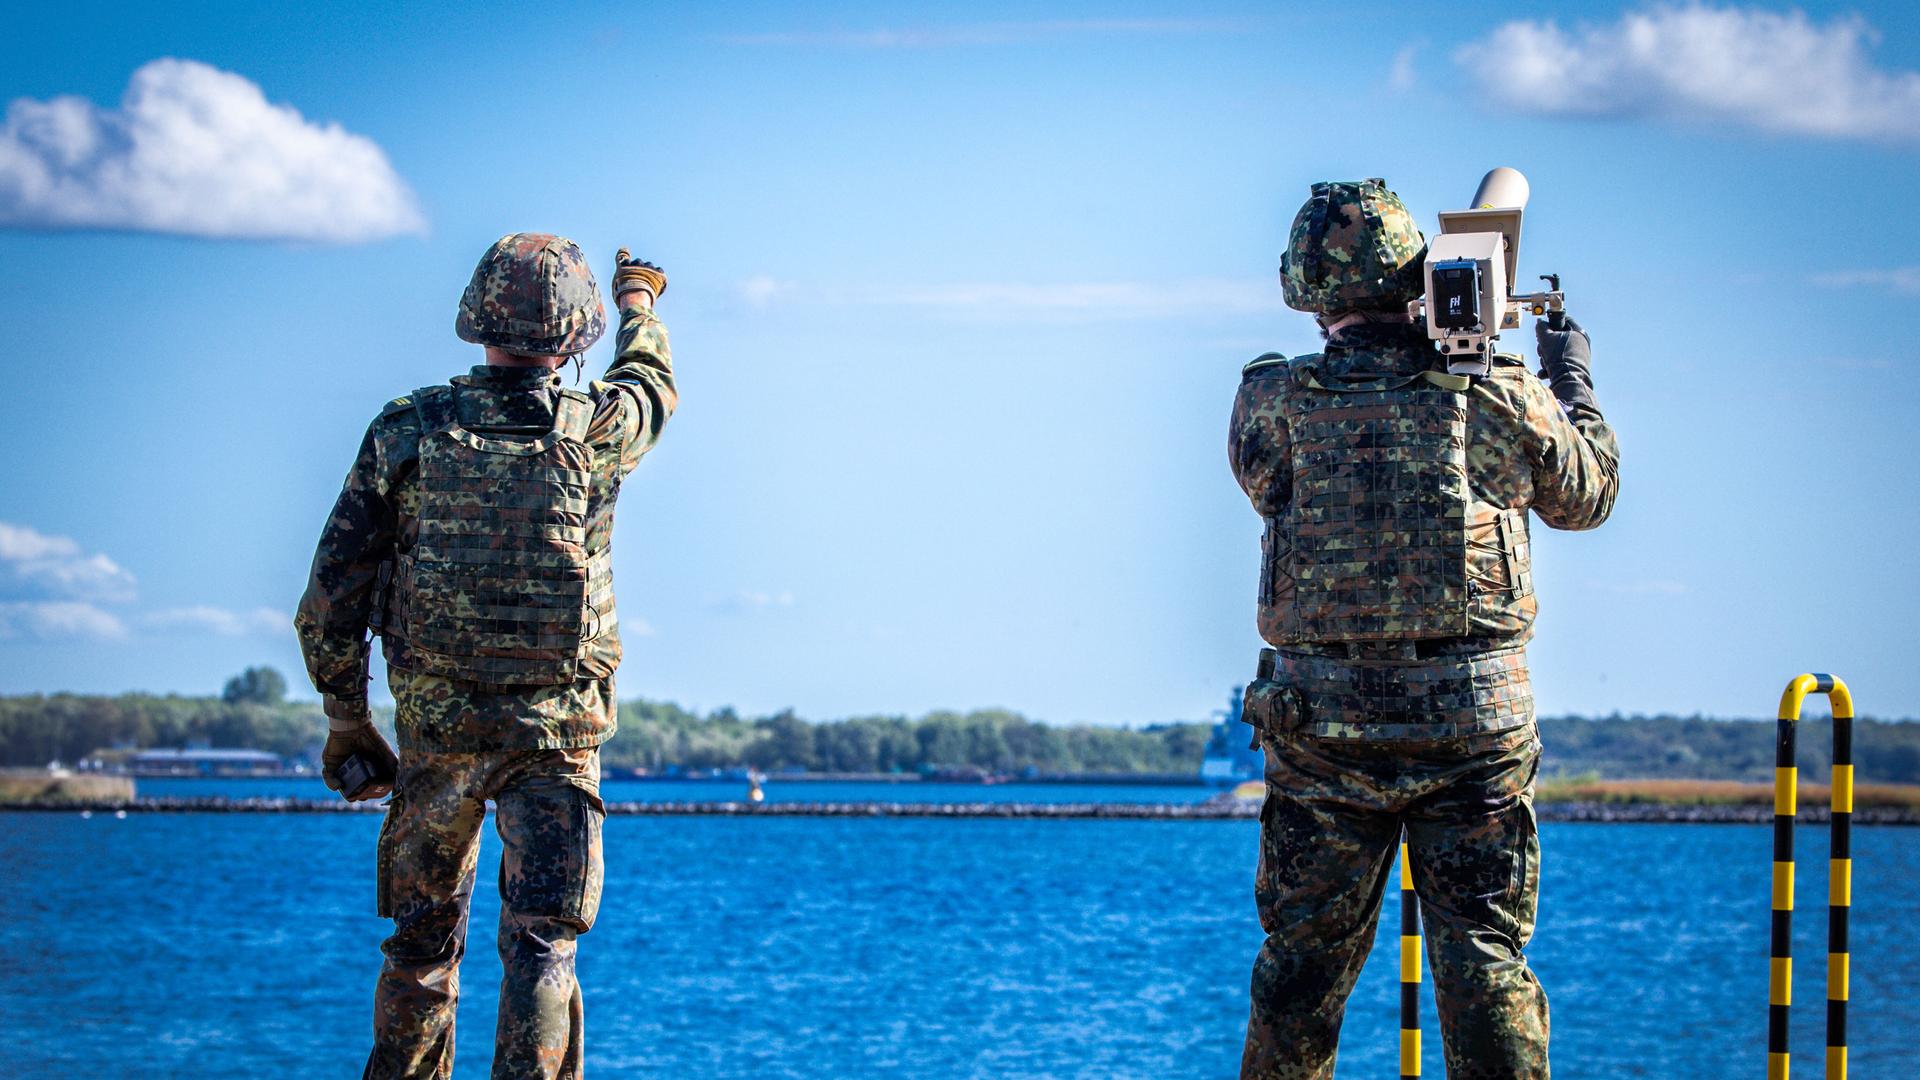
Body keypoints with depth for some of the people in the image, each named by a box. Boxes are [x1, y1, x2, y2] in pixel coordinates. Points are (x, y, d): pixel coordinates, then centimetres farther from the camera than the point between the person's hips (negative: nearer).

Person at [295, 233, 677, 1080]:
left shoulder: (405, 431, -3)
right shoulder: (594, 432, -6)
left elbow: (332, 595, -2)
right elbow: (651, 385, 20)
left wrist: (346, 718, 9)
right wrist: (639, 296, 41)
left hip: (434, 727, 2)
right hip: (555, 732, -2)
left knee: (422, 945, 16)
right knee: (541, 946, -3)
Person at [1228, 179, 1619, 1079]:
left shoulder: (1273, 406, -5)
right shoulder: (1499, 399, -4)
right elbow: (1587, 496, 14)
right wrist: (1573, 379, 31)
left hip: (1320, 725, 1)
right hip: (1476, 723, -1)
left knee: (1302, 967, 11)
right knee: (1486, 966, 5)